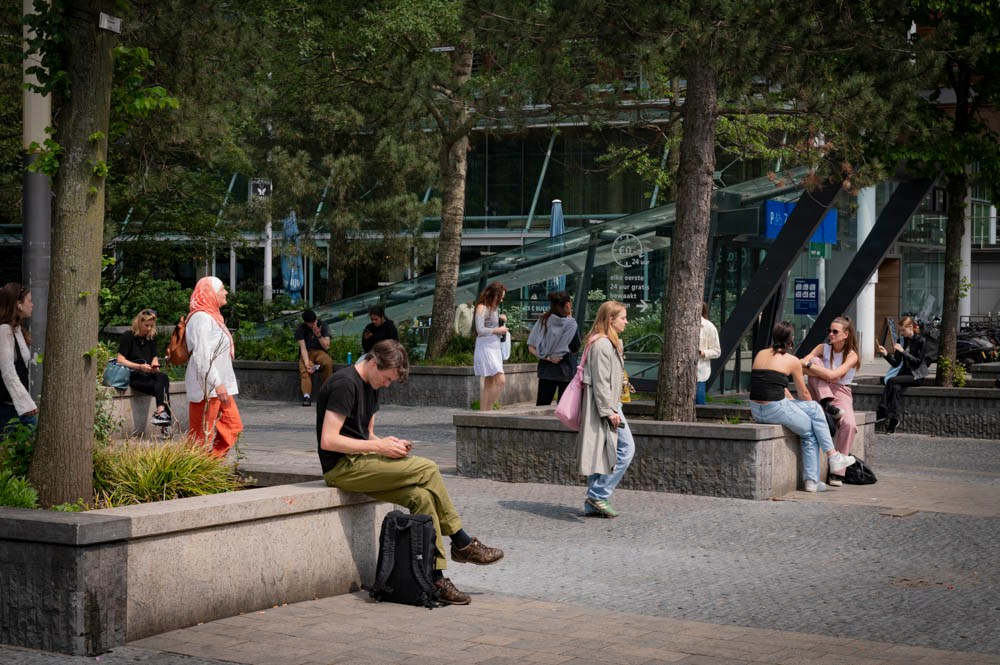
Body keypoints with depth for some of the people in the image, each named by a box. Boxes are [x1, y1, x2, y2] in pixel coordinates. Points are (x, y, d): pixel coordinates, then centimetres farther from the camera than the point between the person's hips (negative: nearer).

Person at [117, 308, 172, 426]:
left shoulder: (151, 338, 17)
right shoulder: (127, 336, -3)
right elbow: (120, 360, -9)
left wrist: (155, 365, -6)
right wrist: (139, 367, -21)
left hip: (148, 374, 5)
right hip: (132, 376, -5)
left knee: (163, 377, -32)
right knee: (162, 386, -31)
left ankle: (161, 411, -45)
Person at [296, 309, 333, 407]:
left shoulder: (323, 326, -2)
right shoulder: (300, 329, -6)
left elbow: (326, 346, -6)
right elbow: (303, 348, -13)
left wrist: (318, 335, -22)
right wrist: (307, 364, -27)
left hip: (320, 352, 0)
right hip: (306, 354, 0)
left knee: (328, 363, -34)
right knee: (304, 370, -32)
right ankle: (306, 396, -42)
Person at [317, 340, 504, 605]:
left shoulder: (370, 387, 17)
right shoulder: (344, 384, -14)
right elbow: (328, 441, -20)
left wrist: (389, 444, 0)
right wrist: (379, 446, -17)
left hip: (359, 462, 9)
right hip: (341, 466, -9)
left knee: (421, 497, -14)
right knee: (427, 470, -17)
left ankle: (436, 578, -15)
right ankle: (461, 543, -2)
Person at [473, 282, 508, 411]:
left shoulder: (494, 308, 17)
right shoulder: (482, 307, -10)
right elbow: (480, 330, -18)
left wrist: (501, 319, 10)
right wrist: (497, 330, -11)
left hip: (495, 346, 10)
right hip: (485, 346, -10)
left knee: (489, 383, 10)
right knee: (500, 381, -17)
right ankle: (487, 411, -14)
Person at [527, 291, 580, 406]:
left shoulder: (542, 321, 1)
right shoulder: (570, 324, -10)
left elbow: (531, 347, -2)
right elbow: (575, 348, 0)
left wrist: (547, 357, -5)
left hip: (546, 369, 4)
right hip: (566, 370, -4)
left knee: (541, 405, 7)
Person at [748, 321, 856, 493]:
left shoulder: (760, 354, 15)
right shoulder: (792, 361, -1)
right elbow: (804, 393, 11)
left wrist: (792, 403, 33)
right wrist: (811, 407, 31)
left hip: (755, 410, 6)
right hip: (775, 409, -6)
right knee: (815, 409, 18)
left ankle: (812, 481, 16)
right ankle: (833, 457, 20)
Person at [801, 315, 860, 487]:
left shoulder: (851, 355, -5)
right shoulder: (823, 348, 4)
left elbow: (832, 375, -20)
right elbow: (801, 365, -9)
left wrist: (808, 365, -18)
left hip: (841, 393, -2)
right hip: (820, 394, 2)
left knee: (849, 424, -33)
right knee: (816, 361, -21)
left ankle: (836, 472, -28)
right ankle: (827, 404, -29)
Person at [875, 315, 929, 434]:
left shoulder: (920, 340, -7)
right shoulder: (903, 340, 11)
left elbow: (917, 362, -15)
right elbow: (896, 363, 9)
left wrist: (903, 351, -21)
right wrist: (885, 353, -7)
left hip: (917, 376, -5)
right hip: (905, 373, 5)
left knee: (892, 381, -28)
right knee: (896, 387, -29)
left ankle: (882, 412, -27)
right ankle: (894, 420, -37)